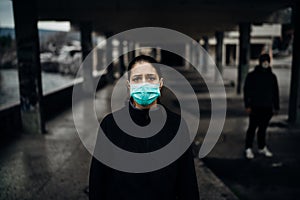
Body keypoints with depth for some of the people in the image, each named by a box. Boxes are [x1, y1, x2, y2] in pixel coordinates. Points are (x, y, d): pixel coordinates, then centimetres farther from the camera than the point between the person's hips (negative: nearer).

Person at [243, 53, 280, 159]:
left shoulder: (272, 76, 10)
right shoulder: (252, 75, -3)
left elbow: (275, 93, 15)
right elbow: (246, 90, -4)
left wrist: (276, 107, 12)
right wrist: (247, 105, -11)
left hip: (268, 108, 4)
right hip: (255, 107, -4)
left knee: (263, 128, 12)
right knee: (252, 128, 0)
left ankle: (262, 147, 24)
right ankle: (248, 149, 7)